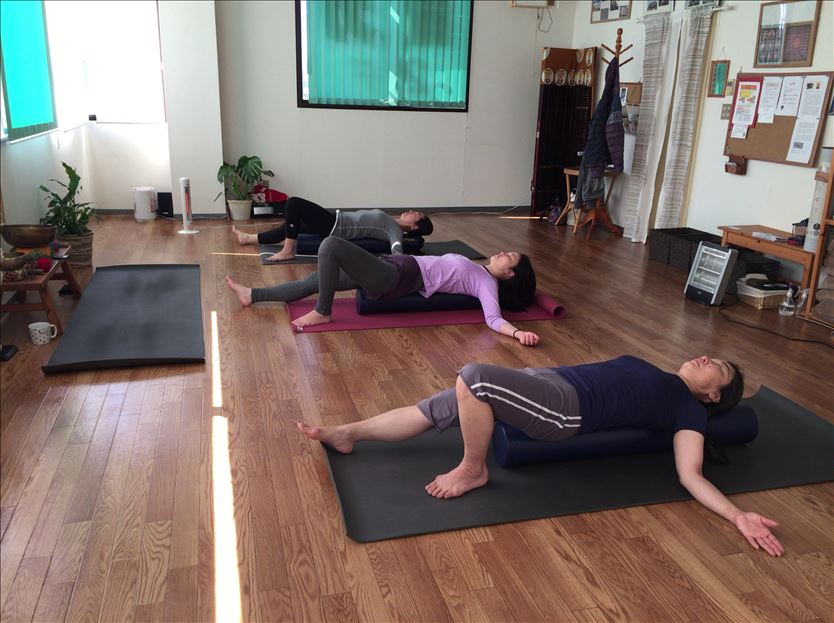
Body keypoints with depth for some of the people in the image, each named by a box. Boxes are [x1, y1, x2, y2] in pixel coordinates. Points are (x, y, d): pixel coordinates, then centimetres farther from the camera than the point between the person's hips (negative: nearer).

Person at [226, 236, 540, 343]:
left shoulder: (487, 284, -4)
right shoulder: (480, 270, 20)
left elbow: (493, 318, -21)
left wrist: (517, 331, -35)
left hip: (398, 279, -9)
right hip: (397, 266, 9)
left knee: (331, 245, -21)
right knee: (317, 279, 11)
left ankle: (322, 312, -7)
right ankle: (253, 295, 24)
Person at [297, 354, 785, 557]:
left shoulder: (690, 410, 6)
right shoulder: (654, 374, 28)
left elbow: (690, 475, -5)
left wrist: (739, 515, -20)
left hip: (567, 408, -8)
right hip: (549, 380, 8)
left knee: (473, 378, -31)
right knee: (438, 408, 0)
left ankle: (473, 471, -8)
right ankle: (348, 434, 12)